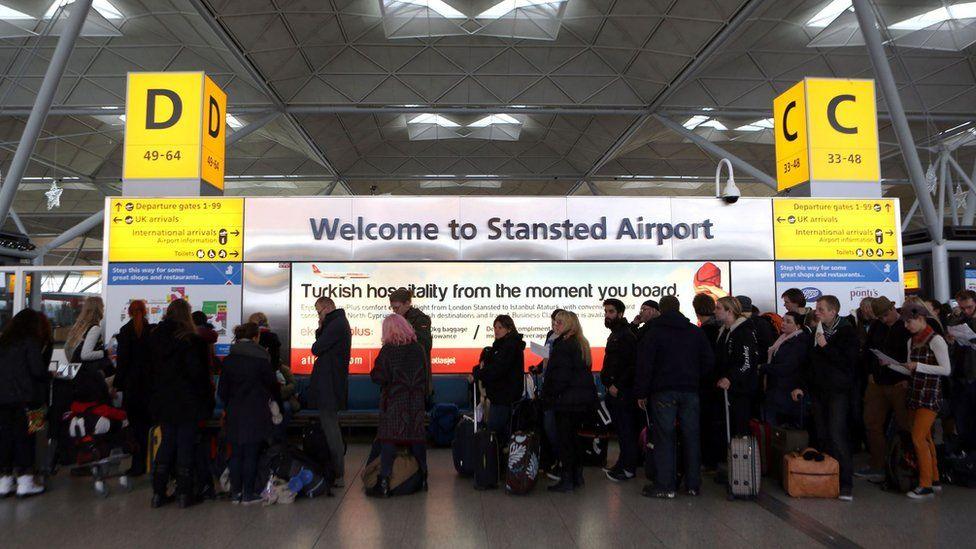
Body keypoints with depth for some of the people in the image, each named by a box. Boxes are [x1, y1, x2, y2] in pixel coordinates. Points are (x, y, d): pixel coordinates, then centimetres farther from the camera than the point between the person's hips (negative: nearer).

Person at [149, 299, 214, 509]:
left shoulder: (154, 337, 3)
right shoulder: (191, 340, -14)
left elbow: (150, 370, 11)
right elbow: (198, 373, -15)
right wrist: (207, 400, -6)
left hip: (162, 402, 5)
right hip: (187, 402, -5)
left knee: (166, 443, 14)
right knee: (185, 444, 4)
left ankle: (158, 493, 15)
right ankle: (184, 494, 8)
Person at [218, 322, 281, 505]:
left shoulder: (228, 360, 4)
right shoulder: (261, 359, -9)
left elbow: (222, 389, 7)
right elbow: (272, 385, -2)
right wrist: (278, 403, 15)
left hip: (234, 413, 4)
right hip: (255, 413, -4)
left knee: (236, 453, 11)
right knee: (251, 453, 2)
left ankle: (235, 492, 15)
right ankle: (248, 493, 7)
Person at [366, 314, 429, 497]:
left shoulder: (388, 350, -11)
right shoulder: (419, 348, 3)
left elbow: (379, 377, -13)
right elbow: (425, 375, 11)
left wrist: (373, 373, 7)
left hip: (393, 402, -4)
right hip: (416, 402, 4)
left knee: (388, 439, -1)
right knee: (416, 438, 12)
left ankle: (384, 483, -3)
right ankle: (422, 477, 19)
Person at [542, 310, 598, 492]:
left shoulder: (563, 344, -15)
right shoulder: (581, 343, 13)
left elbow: (560, 375, -19)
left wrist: (548, 396, -10)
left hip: (567, 400, -9)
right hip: (586, 398, 9)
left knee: (563, 438, -1)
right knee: (572, 436, 18)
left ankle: (567, 480, 4)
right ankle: (577, 476, 24)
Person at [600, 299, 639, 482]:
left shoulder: (626, 335, -13)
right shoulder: (615, 335, 19)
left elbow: (633, 364, -21)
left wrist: (618, 386, -20)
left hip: (623, 391, -10)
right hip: (614, 390, 10)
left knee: (626, 429, -5)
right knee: (621, 429, 15)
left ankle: (628, 468, 1)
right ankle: (623, 463, 22)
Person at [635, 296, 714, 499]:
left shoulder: (654, 332, -2)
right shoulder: (696, 331, 11)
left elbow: (645, 364, -6)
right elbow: (709, 360, 11)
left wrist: (641, 392, -3)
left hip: (663, 392, -4)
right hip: (690, 391, 4)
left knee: (664, 437, -2)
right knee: (691, 436, 8)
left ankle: (665, 486, -1)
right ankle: (693, 484, 15)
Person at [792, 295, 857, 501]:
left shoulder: (847, 332, -5)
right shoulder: (818, 332, 14)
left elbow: (848, 361, -15)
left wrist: (825, 346, -15)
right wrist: (803, 387, 14)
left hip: (838, 391, -6)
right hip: (819, 390, 6)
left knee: (836, 435, -12)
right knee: (822, 436, 6)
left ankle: (846, 483, -6)